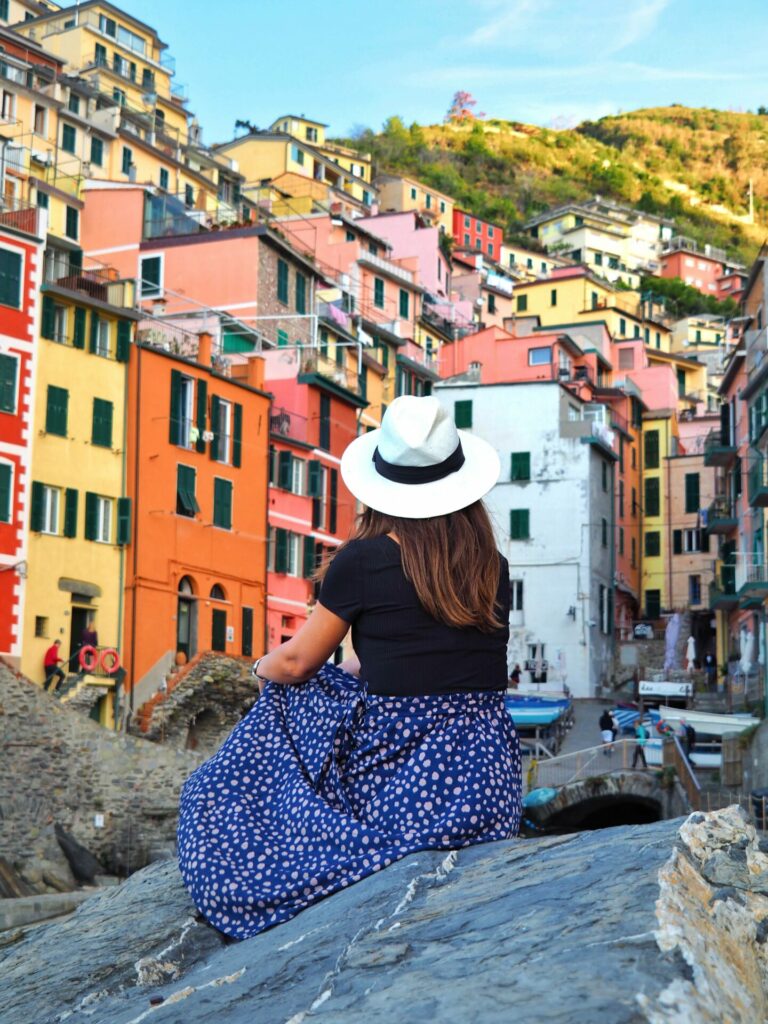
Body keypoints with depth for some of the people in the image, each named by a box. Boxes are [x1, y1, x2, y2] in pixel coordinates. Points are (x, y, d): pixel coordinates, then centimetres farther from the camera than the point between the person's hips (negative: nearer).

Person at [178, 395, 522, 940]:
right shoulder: (495, 570, 8)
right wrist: (352, 666, 33)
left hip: (395, 783, -5)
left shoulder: (364, 559, -6)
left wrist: (263, 666, 28)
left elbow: (296, 662, 6)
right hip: (487, 785, 5)